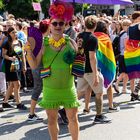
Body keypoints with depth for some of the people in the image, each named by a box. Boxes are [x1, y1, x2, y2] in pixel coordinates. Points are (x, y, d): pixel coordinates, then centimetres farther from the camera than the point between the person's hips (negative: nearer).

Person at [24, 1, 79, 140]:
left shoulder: (70, 43, 0)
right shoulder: (44, 44, -1)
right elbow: (34, 65, -3)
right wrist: (29, 50, -16)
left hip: (68, 88, 0)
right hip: (50, 89, 0)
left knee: (73, 118, 5)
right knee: (52, 119, 10)